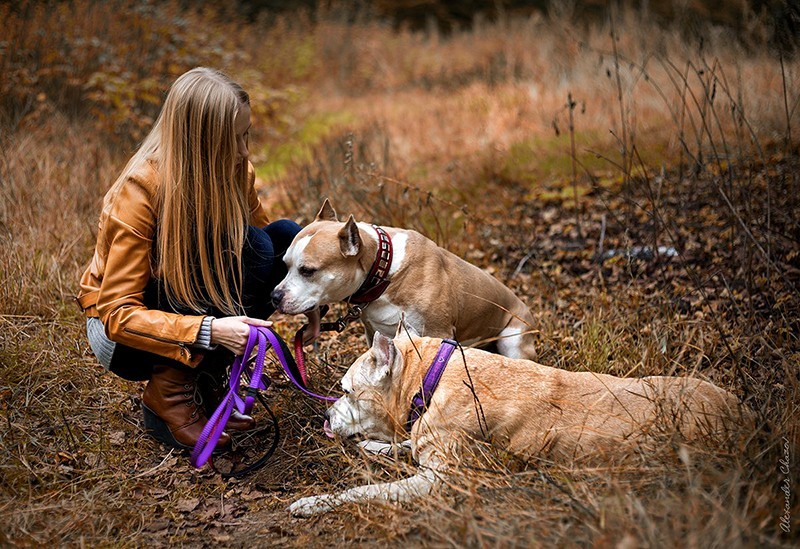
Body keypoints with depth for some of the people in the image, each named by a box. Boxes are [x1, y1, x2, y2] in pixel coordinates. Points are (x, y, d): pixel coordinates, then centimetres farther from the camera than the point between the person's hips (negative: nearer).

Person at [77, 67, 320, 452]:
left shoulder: (236, 173, -11)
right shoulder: (139, 192, -27)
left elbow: (264, 237, 8)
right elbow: (117, 314, -27)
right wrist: (209, 330, -39)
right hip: (120, 333, -6)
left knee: (285, 236, -12)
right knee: (249, 248, -26)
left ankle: (205, 381, -5)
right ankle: (167, 395, -16)